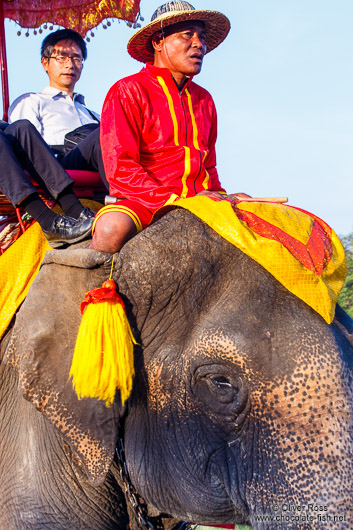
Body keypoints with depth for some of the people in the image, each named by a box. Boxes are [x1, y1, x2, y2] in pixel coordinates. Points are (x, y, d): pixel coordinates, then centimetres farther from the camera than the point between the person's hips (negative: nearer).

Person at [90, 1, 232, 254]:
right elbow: (121, 169, -8)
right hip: (141, 202, -6)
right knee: (112, 228, -39)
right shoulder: (127, 92, 2)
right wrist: (176, 201, -18)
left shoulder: (204, 99, 22)